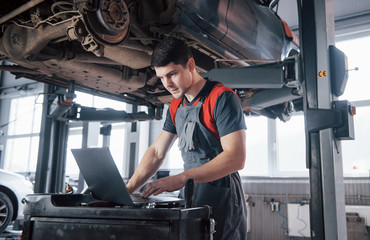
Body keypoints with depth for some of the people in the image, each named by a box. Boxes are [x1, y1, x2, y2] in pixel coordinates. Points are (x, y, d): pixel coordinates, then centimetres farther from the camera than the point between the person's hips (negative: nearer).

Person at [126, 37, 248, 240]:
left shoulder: (222, 98, -13)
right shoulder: (176, 107, 12)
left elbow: (236, 158, -22)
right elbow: (156, 153, 13)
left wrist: (182, 178, -28)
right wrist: (128, 189, 1)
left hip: (222, 199, -6)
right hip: (191, 198, 7)